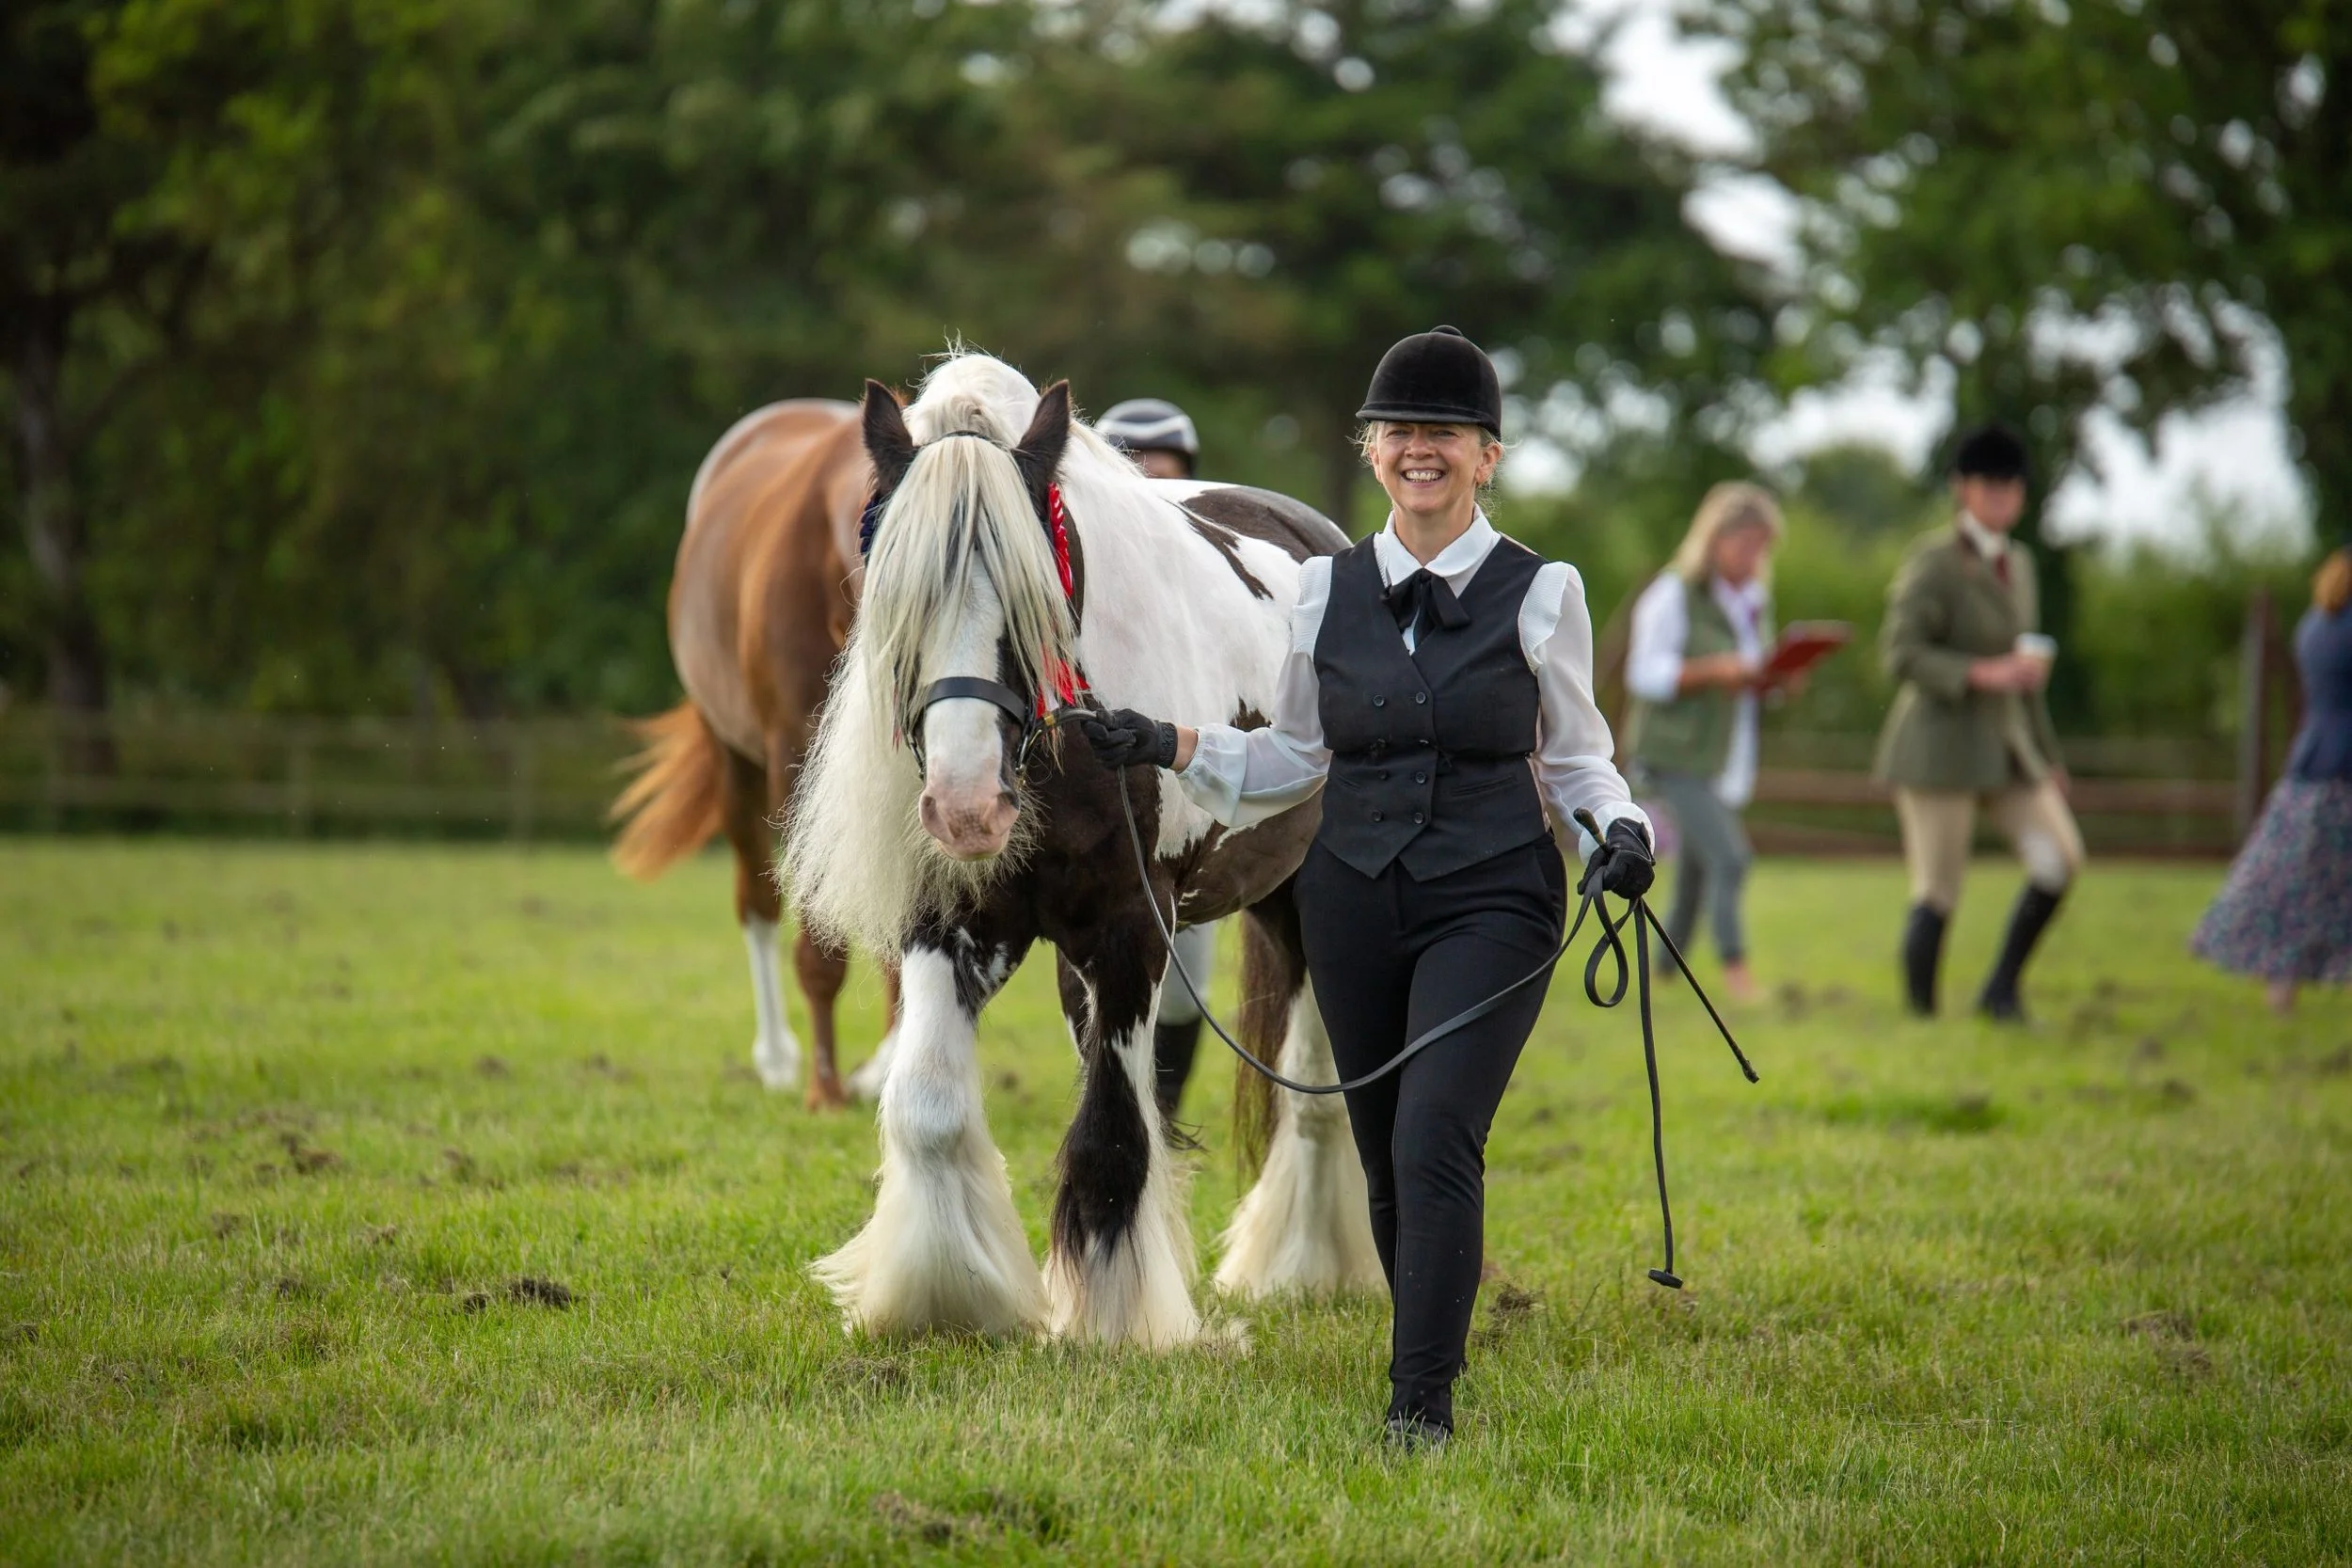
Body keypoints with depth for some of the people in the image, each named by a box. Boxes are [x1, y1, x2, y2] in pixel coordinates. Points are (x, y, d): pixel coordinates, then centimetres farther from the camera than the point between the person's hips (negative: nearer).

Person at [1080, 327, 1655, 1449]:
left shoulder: (1541, 594, -1)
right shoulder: (1326, 590, 6)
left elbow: (1574, 758, 7)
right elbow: (1295, 757, 16)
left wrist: (1620, 829, -12)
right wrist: (1171, 750, 4)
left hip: (1490, 902, -3)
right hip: (1355, 896, 4)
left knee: (1435, 1135, -18)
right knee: (1384, 1155, 9)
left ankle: (1422, 1401, -14)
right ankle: (1433, 1344, 31)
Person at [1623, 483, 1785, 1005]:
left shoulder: (1755, 600, 15)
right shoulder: (1674, 595, -9)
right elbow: (1646, 673, -13)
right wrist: (1713, 670, -25)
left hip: (1728, 761, 7)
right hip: (1676, 753, -7)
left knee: (1695, 878, 10)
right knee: (1729, 858, -20)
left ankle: (1661, 979, 21)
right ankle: (1736, 972, -16)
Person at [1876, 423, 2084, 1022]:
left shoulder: (2017, 562, 15)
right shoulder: (1933, 562, -10)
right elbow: (1900, 653, -16)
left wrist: (2047, 755, 23)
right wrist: (1981, 674, -26)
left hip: (2007, 745, 7)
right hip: (1940, 746, -7)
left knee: (2060, 859, -9)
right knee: (1938, 894, -6)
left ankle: (2001, 989, 4)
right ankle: (1921, 1015, 8)